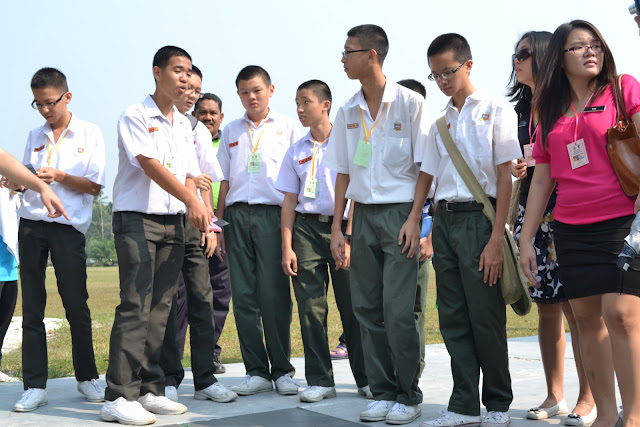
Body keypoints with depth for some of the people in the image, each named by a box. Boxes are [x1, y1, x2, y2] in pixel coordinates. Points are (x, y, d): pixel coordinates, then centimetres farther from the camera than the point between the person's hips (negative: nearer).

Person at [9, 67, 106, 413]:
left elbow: (95, 186, 0)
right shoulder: (35, 136, 16)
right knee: (32, 306, 1)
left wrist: (59, 176, -12)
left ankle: (86, 378, 15)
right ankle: (35, 386, 6)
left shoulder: (89, 134, 4)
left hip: (69, 225, -3)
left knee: (76, 304, -1)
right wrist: (15, 181, -4)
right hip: (32, 222, 4)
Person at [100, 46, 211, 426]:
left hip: (174, 223, 6)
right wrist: (192, 201, -23)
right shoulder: (135, 116, -4)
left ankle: (150, 390, 10)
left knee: (160, 307, 5)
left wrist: (196, 211, -3)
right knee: (136, 306, -12)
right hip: (137, 219, -6)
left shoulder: (184, 125, 17)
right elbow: (150, 165, -15)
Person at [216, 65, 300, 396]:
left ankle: (282, 371, 4)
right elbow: (225, 181, 18)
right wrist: (219, 223, 11)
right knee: (243, 295, 1)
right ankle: (256, 371, 8)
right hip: (237, 215, 3)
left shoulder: (287, 127, 9)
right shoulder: (231, 131, 18)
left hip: (273, 213, -3)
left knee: (274, 294, -6)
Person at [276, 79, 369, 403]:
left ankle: (367, 378, 11)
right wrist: (287, 247, 4)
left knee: (353, 306, -1)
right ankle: (320, 380, 10)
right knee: (311, 306, 1)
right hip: (306, 228, 3)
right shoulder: (296, 151, 13)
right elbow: (289, 201, 12)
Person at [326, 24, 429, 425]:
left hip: (400, 213, -5)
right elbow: (343, 173, 14)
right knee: (368, 309, 7)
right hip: (363, 214, 5)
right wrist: (337, 227, 8)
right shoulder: (348, 112, 10)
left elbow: (425, 166, -5)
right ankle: (383, 392, 18)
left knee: (398, 310, -7)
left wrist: (414, 219, -13)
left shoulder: (410, 103, -5)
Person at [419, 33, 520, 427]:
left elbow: (505, 177, -6)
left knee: (486, 316, -3)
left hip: (479, 217, -5)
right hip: (444, 219, 6)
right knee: (453, 317, 5)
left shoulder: (495, 110, 0)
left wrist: (496, 239, -13)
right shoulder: (441, 123, 16)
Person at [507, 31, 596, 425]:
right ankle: (555, 395, 15)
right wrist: (518, 169, 9)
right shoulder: (523, 111, 18)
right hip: (533, 212, 7)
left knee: (575, 307, -8)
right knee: (547, 307, 8)